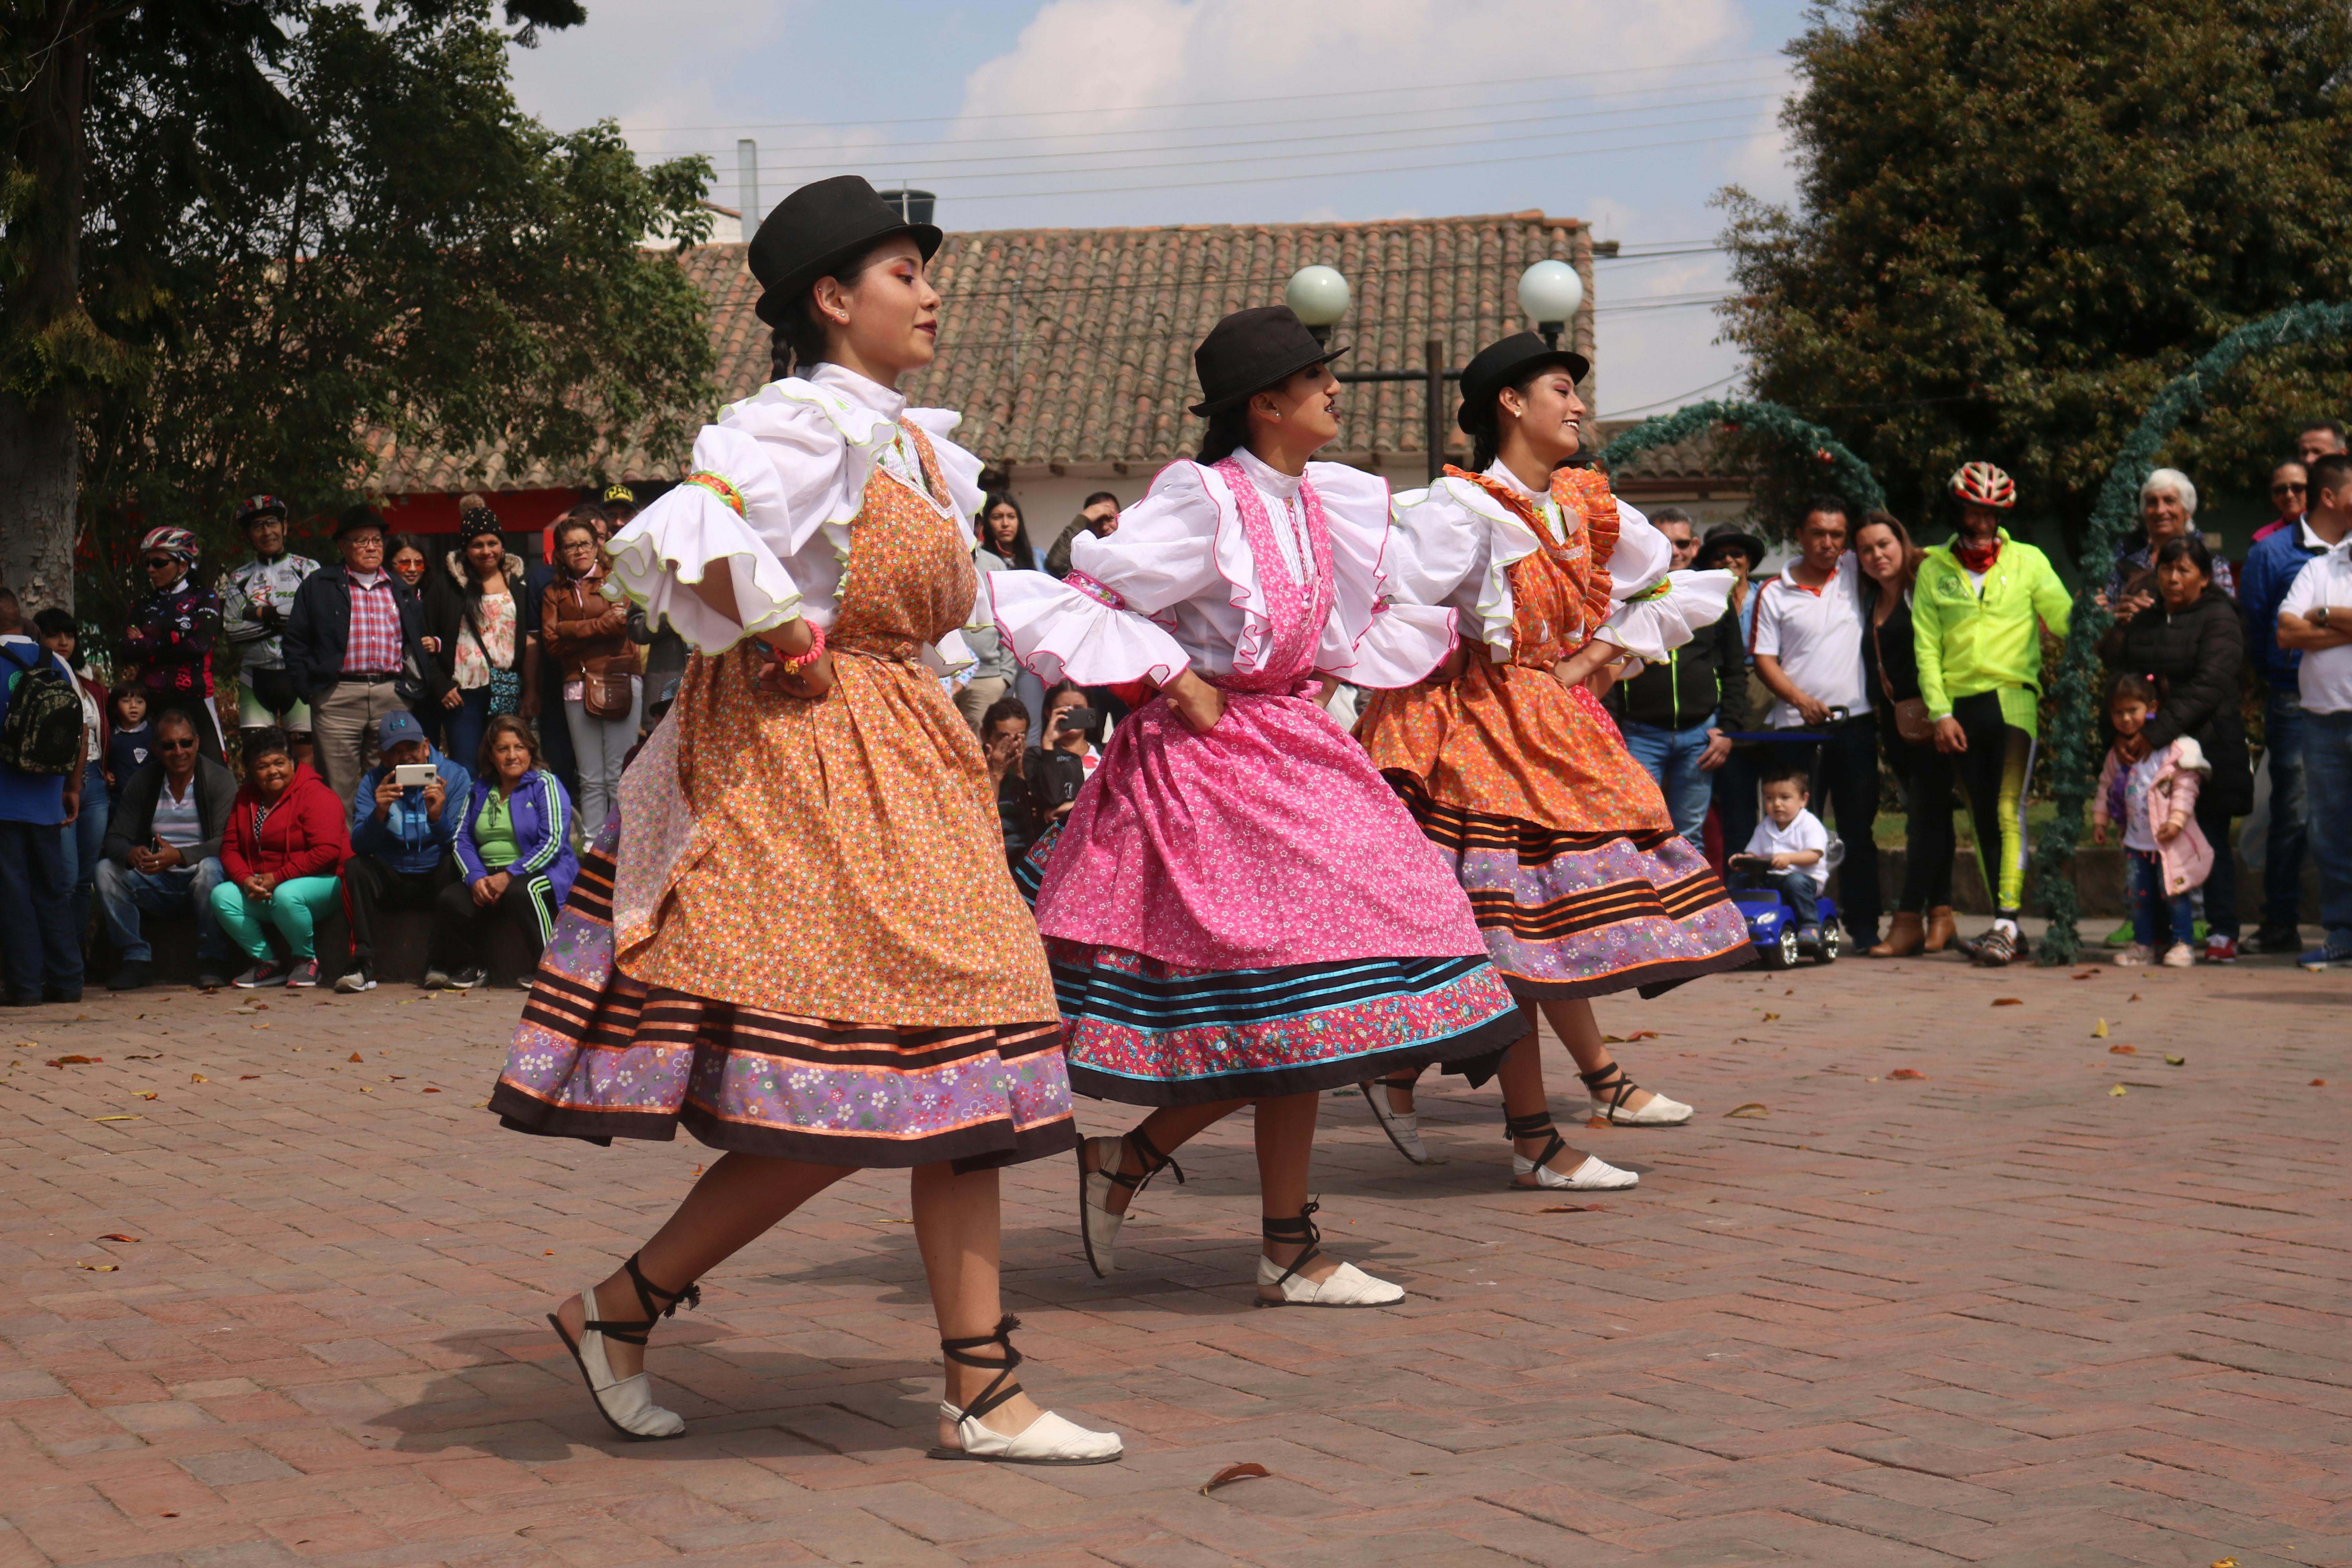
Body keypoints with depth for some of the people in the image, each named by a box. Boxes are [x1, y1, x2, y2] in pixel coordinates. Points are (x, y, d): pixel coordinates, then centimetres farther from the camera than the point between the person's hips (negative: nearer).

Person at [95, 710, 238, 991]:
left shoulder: (220, 779, -8)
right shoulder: (141, 781, 4)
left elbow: (226, 842, -19)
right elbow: (116, 838, -1)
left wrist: (179, 856, -35)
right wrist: (132, 854, -26)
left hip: (201, 883, -4)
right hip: (158, 884, 4)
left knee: (210, 868, -36)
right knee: (106, 870, -19)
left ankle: (212, 961, -22)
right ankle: (136, 960, -12)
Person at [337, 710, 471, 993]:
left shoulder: (455, 776, -3)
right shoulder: (373, 782, 2)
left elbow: (458, 844, -12)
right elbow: (359, 845, -11)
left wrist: (436, 816, -32)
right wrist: (379, 813, -30)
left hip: (436, 879, -2)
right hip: (391, 882, 2)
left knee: (453, 863, -32)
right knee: (355, 867, -25)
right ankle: (363, 965, -29)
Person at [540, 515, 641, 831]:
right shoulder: (554, 593, 16)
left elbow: (621, 623, -10)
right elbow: (552, 645, 3)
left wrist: (571, 629, -3)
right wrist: (601, 624, -3)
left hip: (620, 683, -3)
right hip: (577, 687, 3)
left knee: (619, 778, -6)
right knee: (591, 781, 3)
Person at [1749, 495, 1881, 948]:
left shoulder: (1856, 574, 8)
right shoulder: (1775, 593, 4)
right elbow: (1764, 658, 1)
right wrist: (1800, 699, -12)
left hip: (1854, 724, 2)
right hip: (1796, 728, -1)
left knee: (1859, 832, 5)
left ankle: (1864, 927, 11)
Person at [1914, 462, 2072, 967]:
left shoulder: (2028, 562, 7)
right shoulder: (1934, 569, 10)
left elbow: (2067, 620, -1)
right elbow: (1926, 646, 5)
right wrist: (1939, 712, -3)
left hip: (2012, 699, -3)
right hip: (1958, 707, 3)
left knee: (2009, 811, -13)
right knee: (1983, 818, 7)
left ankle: (2006, 924, -16)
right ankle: (2006, 926, 14)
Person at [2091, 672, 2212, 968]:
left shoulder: (2174, 749, -9)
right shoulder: (2117, 754, 9)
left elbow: (2186, 785, -12)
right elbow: (2106, 787, 18)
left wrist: (2176, 820, -20)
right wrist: (2099, 820, 11)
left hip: (2169, 840, -6)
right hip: (2136, 839, 6)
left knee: (2173, 890, -4)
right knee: (2138, 893, 8)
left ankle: (2183, 942, 5)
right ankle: (2144, 943, 18)